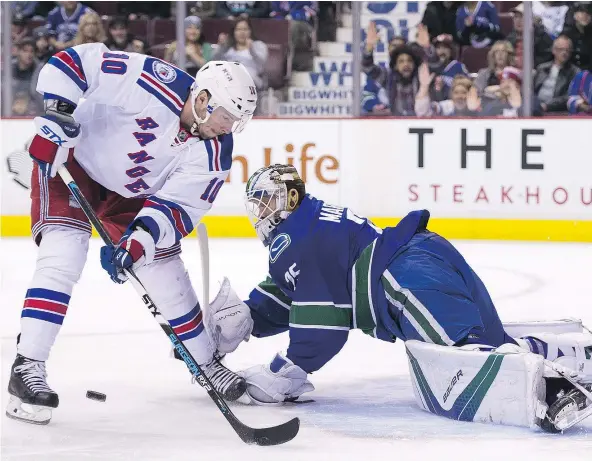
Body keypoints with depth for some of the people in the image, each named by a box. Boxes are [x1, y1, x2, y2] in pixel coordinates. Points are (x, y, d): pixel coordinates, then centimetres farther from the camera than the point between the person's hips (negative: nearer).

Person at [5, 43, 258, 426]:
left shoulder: (214, 154, -18)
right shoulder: (154, 82, -33)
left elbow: (177, 207, -20)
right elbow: (74, 61, -27)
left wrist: (138, 242, -35)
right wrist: (56, 115, -35)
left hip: (133, 191, 6)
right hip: (70, 161, -5)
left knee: (165, 271, 8)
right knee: (63, 256, -23)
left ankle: (206, 362, 29)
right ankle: (27, 368, -22)